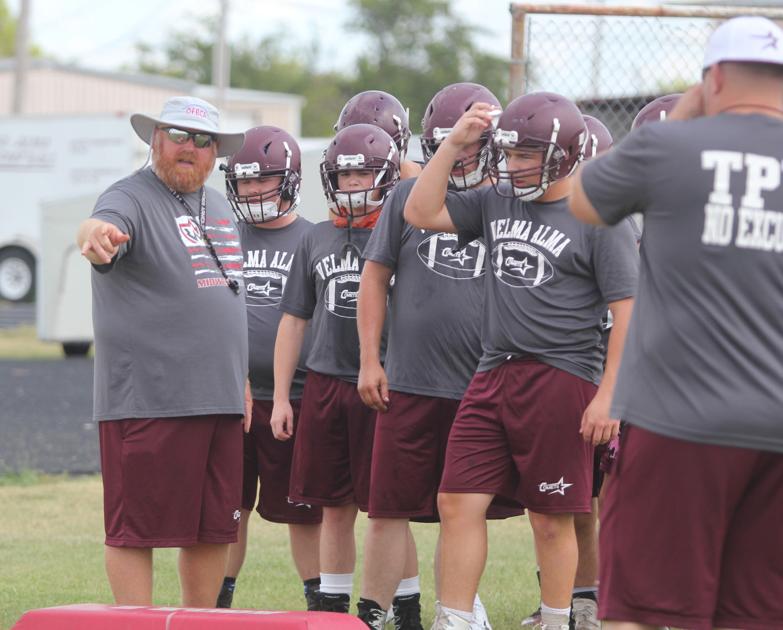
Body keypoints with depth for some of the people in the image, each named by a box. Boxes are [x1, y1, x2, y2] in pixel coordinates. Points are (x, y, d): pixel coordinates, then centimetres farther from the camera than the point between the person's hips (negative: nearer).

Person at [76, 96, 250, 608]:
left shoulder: (220, 207, 18)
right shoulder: (132, 199, -7)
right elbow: (105, 226, -31)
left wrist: (240, 381, 26)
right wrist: (96, 236, -56)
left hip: (219, 398, 8)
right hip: (149, 402, -8)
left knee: (215, 528, 11)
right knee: (137, 528, -5)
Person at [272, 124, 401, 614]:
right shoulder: (317, 241, 12)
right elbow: (294, 321, 15)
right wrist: (281, 397, 10)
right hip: (325, 385, 4)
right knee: (335, 506, 9)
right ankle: (332, 606, 17)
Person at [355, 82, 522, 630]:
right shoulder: (409, 197, 6)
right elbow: (376, 278, 10)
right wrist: (370, 359, 4)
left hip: (480, 388, 0)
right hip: (408, 382, 0)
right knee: (390, 508, 1)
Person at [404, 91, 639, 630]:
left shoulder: (599, 219, -7)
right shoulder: (497, 202, 12)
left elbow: (629, 313, -9)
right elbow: (421, 213, 12)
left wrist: (608, 394, -13)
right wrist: (454, 144, 4)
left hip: (561, 379, -6)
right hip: (493, 377, 6)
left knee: (551, 520, 3)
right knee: (459, 503, 2)